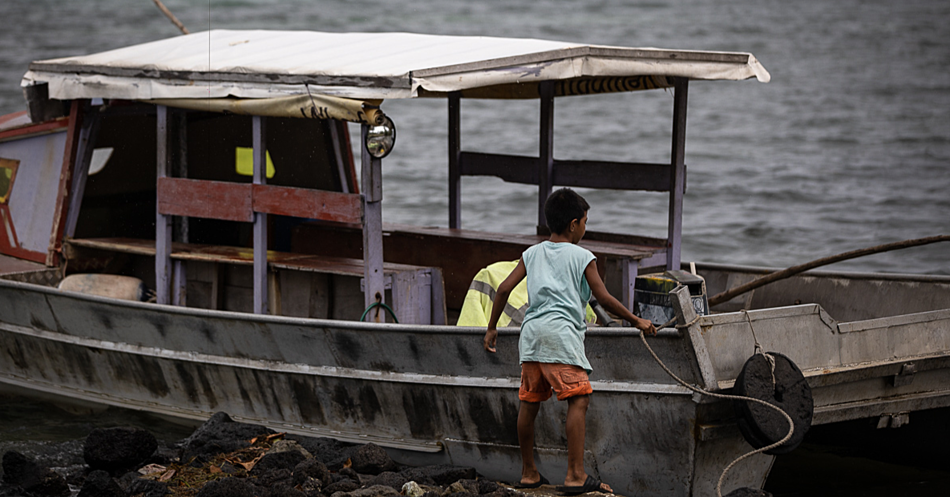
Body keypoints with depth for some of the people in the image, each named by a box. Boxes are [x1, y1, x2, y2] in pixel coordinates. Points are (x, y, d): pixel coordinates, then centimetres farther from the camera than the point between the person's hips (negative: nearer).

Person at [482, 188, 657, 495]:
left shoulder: (532, 254, 17)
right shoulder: (582, 257, 4)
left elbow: (504, 288, 11)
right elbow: (604, 299, 1)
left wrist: (492, 328, 19)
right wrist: (636, 321, 12)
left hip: (531, 332, 6)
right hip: (561, 331, -6)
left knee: (529, 401, 13)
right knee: (579, 398, -8)